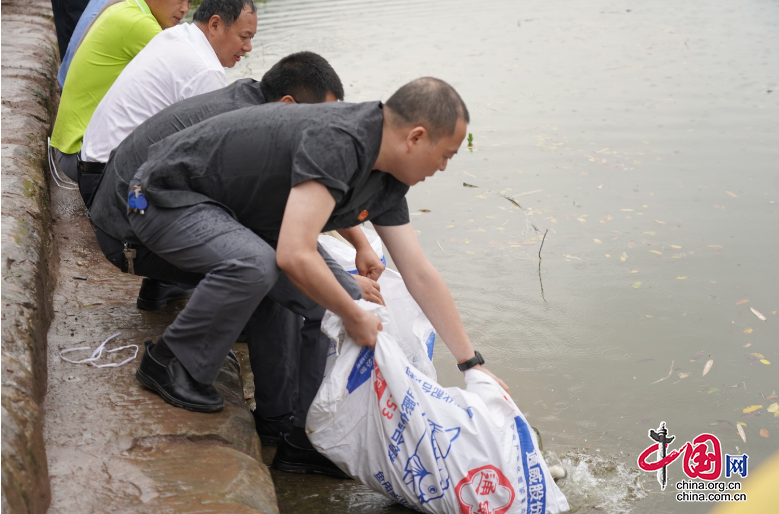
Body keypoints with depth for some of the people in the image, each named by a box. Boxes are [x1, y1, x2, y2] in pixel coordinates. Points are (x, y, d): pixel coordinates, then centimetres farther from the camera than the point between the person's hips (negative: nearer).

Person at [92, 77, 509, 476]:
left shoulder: (386, 183, -1)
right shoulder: (336, 142, -32)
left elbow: (420, 275, 3)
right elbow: (294, 255, -40)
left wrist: (473, 365, 4)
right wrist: (356, 319, -24)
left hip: (236, 216, 9)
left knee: (338, 299, -2)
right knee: (253, 264, -38)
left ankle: (309, 441, 8)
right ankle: (169, 363, -12)